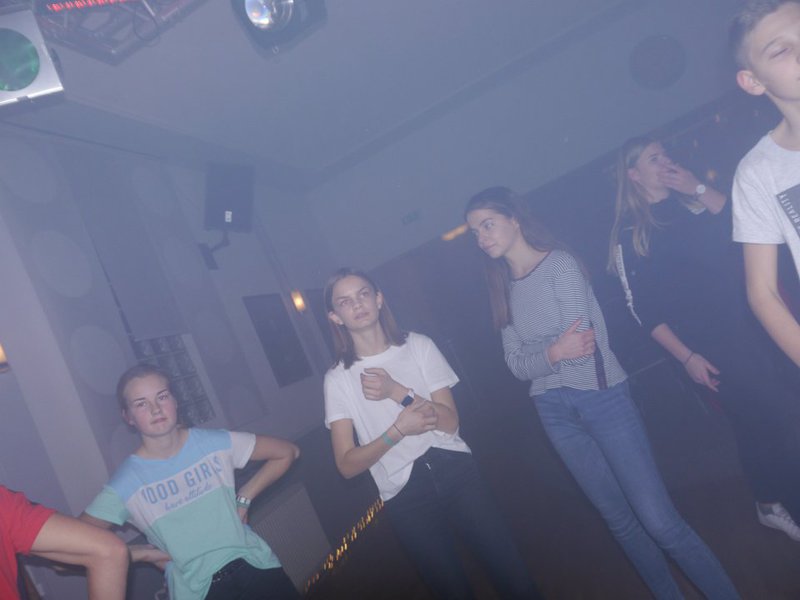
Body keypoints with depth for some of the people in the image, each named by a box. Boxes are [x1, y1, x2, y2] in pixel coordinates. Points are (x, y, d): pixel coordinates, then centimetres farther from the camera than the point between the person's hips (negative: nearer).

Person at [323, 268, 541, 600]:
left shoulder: (418, 346, 1)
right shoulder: (338, 378, -3)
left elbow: (450, 421, -5)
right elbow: (348, 465, -5)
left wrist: (397, 392, -16)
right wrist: (398, 429, -18)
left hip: (455, 471, 1)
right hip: (404, 495, -1)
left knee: (511, 572, 0)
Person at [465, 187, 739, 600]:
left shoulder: (559, 263, -9)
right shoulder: (504, 289, 9)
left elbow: (579, 346, -18)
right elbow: (515, 364, 0)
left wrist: (535, 355, -5)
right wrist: (554, 353, -17)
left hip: (600, 396, -5)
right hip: (554, 411, 5)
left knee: (659, 521, -6)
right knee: (620, 521, 13)